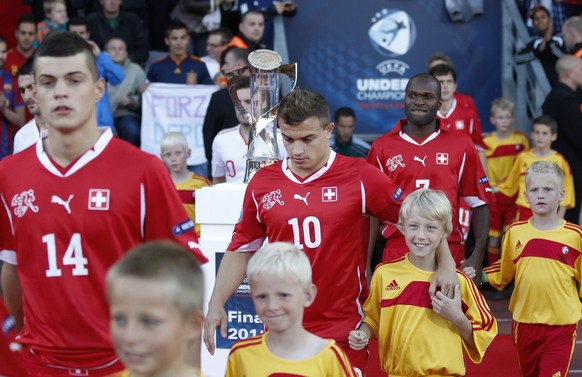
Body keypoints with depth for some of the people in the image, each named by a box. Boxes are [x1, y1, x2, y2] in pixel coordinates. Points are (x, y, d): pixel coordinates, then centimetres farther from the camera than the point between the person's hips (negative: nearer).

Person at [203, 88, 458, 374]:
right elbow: (242, 248, 11)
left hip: (344, 332, -2)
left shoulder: (359, 177, -5)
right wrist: (216, 304, 5)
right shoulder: (262, 183, 3)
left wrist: (446, 265, -2)